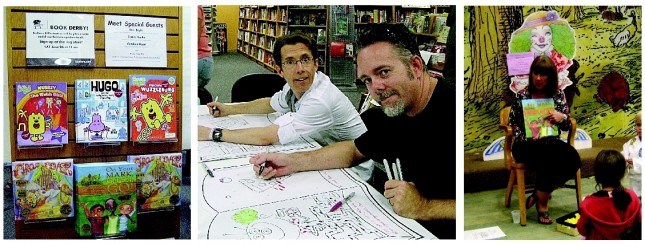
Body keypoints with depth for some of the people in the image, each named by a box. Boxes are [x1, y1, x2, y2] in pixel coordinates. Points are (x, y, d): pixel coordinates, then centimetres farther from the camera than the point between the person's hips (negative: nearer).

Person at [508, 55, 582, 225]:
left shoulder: (558, 94, 8)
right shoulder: (522, 96, 1)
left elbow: (567, 127, 12)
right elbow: (512, 123, 5)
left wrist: (562, 117, -12)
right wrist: (525, 137, -14)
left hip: (551, 143, 4)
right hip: (527, 145, -3)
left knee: (573, 160, -27)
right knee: (550, 159, -34)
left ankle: (539, 194, -6)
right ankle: (542, 203, -10)